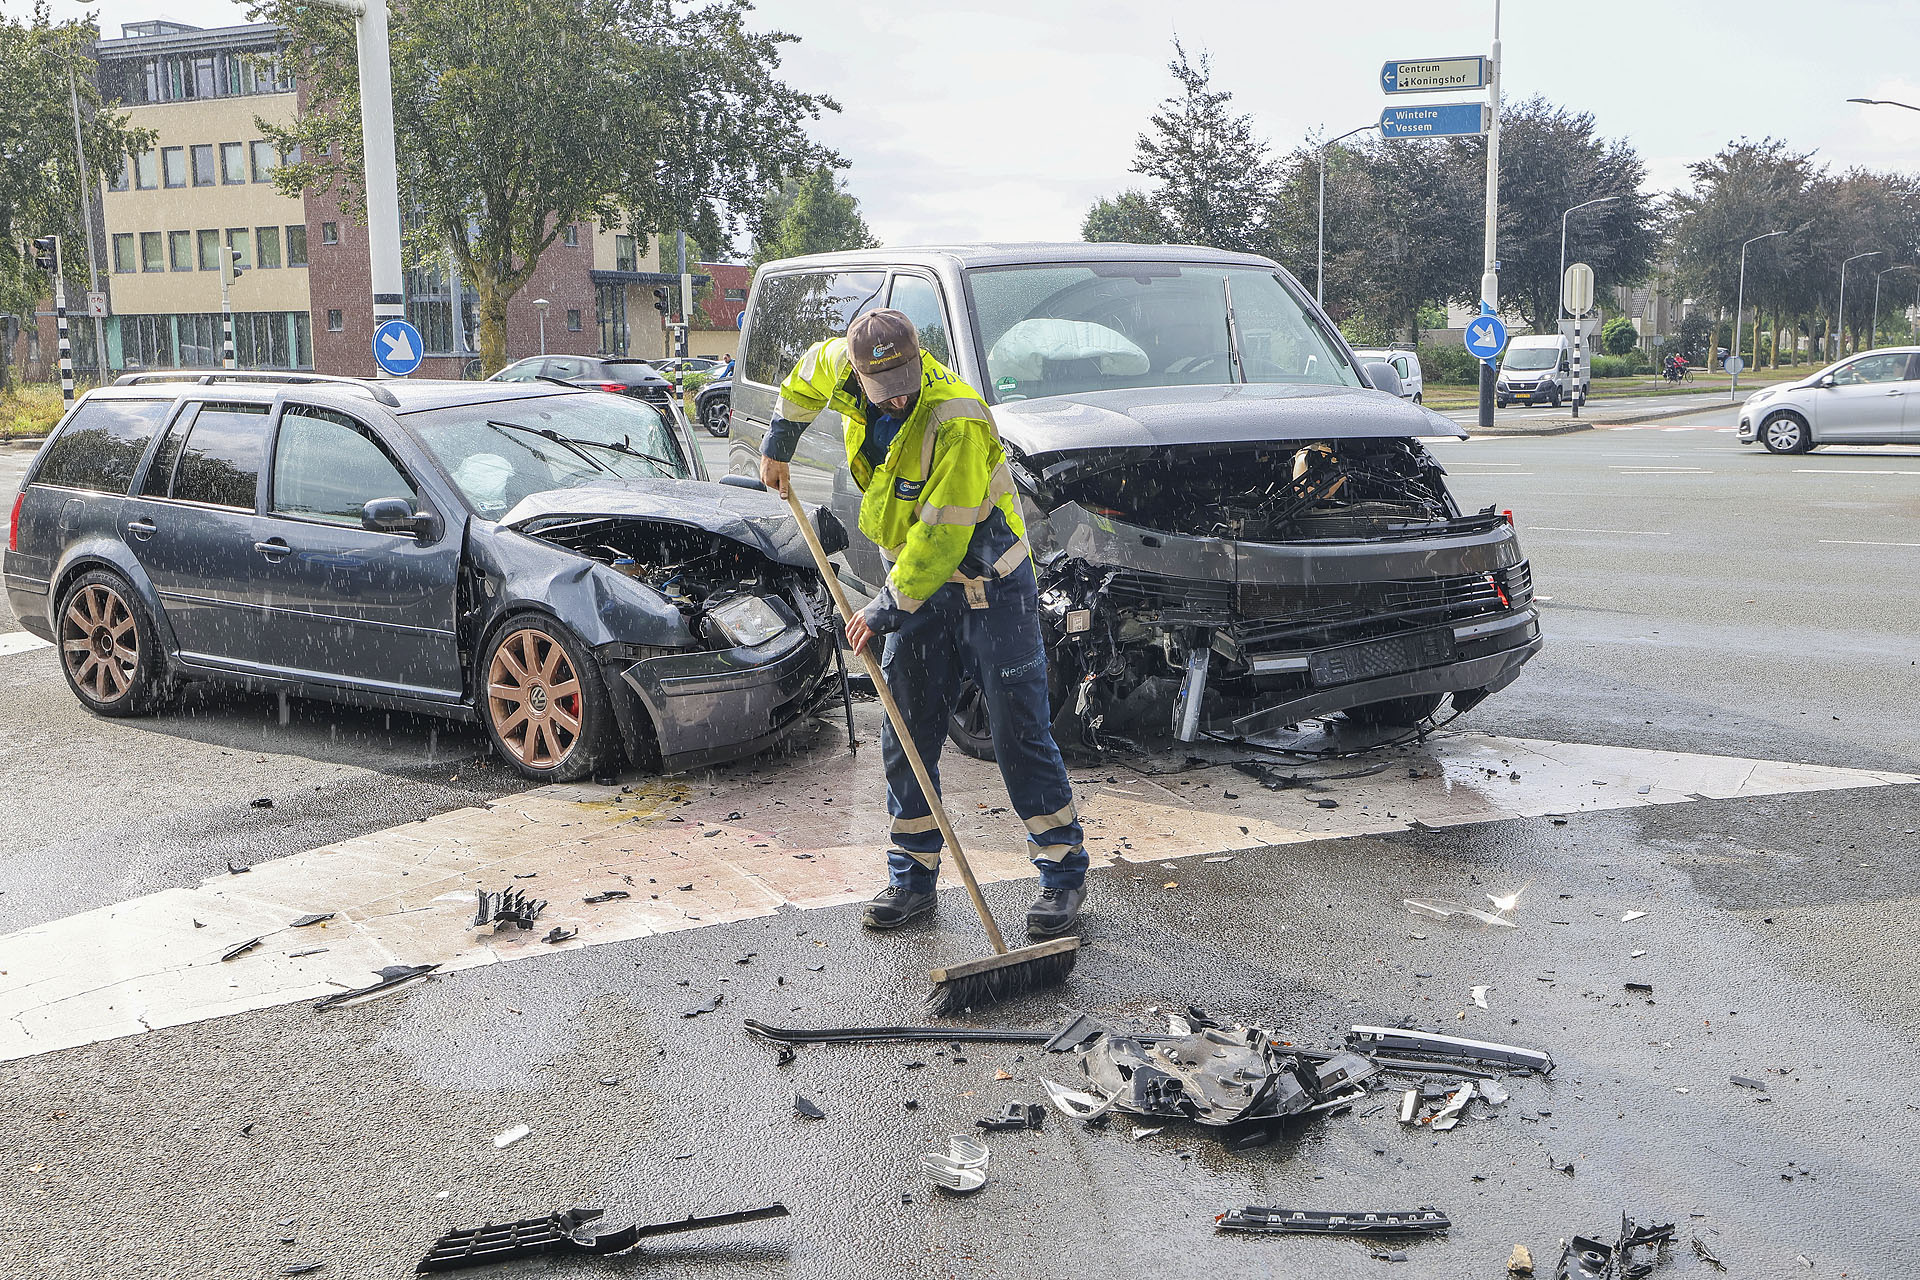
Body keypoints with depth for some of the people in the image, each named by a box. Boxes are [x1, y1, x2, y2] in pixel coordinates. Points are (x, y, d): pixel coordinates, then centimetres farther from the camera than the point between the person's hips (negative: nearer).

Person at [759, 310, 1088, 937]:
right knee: (906, 736, 7)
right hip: (918, 585, 7)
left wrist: (886, 609, -20)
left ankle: (1064, 874, 8)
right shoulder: (845, 370, -7)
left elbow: (941, 537, -27)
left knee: (1021, 734, -3)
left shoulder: (958, 420, -28)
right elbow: (810, 370, 20)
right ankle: (912, 878, 18)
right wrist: (778, 444, 23)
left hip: (989, 585, -6)